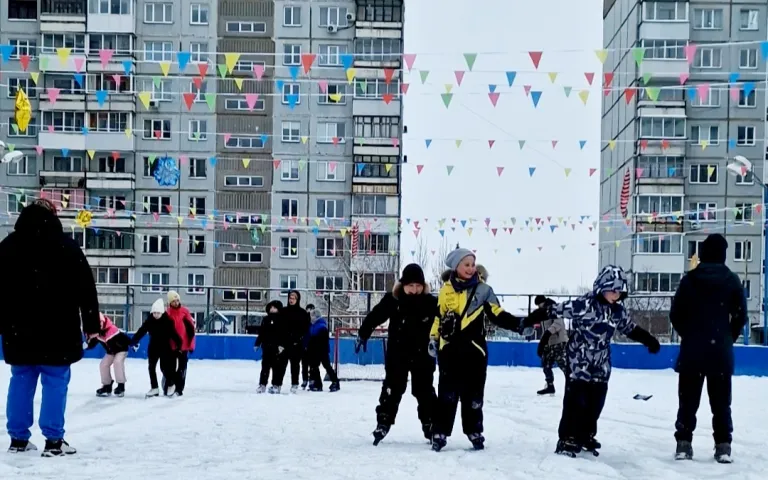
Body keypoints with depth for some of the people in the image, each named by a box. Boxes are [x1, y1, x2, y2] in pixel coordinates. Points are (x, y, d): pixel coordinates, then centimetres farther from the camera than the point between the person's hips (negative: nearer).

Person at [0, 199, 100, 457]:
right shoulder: (66, 245, -4)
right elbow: (86, 288, -4)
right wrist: (91, 324, 1)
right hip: (57, 330, -4)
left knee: (21, 380, 12)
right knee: (55, 382, -1)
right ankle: (53, 440, -3)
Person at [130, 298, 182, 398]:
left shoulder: (167, 321, -15)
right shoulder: (149, 321, -7)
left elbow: (173, 333, -13)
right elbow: (141, 331, -9)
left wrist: (179, 343, -20)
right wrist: (133, 342, -18)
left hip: (165, 347, -4)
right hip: (153, 347, 4)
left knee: (164, 368, -5)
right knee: (151, 367, 3)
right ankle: (154, 388, 10)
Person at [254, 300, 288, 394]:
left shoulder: (282, 320, -2)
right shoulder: (266, 320, 14)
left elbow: (284, 333, -8)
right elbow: (261, 333, 18)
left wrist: (282, 345, -17)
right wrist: (257, 344, 15)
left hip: (277, 348, -5)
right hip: (266, 347, 5)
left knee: (277, 367, -1)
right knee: (265, 366, 7)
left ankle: (276, 385, 4)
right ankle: (262, 385, 9)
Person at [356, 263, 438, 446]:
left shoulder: (430, 302, -9)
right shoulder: (392, 300, -10)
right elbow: (375, 316, -4)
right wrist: (362, 334, -3)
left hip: (422, 355, 0)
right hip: (397, 354, 0)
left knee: (424, 391, 6)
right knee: (392, 389, 6)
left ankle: (430, 425, 14)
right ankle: (383, 423, 11)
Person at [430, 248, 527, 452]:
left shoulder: (483, 289, 0)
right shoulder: (446, 290, 4)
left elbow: (498, 315, -2)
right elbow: (438, 317, 12)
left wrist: (519, 324, -14)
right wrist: (433, 339, 6)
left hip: (474, 349, 0)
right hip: (450, 349, 0)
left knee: (473, 394, 7)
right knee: (447, 393, 3)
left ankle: (474, 431, 20)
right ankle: (440, 433, 8)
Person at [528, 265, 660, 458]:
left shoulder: (618, 311, 3)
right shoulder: (584, 304, -18)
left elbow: (630, 329, 20)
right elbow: (556, 311, -20)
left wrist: (650, 340, 23)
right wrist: (532, 319, -26)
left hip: (601, 366, 6)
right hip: (579, 364, -6)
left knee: (595, 403, 10)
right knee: (575, 402, -6)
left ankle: (586, 436, 24)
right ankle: (567, 439, 1)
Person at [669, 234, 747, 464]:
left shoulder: (690, 279, -3)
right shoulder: (732, 280, -2)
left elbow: (675, 314, -2)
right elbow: (740, 315, 0)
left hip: (692, 349, 0)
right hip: (721, 350, 0)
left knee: (688, 400, 7)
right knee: (721, 401, 7)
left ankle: (684, 443, 6)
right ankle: (723, 446, 5)